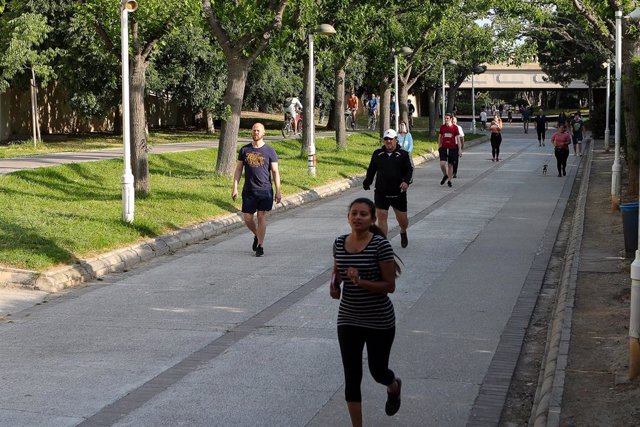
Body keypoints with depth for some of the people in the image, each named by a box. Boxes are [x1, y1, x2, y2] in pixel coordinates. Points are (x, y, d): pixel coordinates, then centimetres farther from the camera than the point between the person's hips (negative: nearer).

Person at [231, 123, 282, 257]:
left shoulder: (269, 151, 1)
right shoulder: (244, 150, 6)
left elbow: (275, 172, 2)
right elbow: (238, 170, 9)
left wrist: (278, 191, -4)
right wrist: (235, 188, 1)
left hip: (265, 190, -2)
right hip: (248, 190, 2)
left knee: (261, 217, -2)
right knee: (247, 218, 3)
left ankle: (260, 246, 6)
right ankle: (257, 236, 31)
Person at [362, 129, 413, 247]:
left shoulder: (403, 154, 1)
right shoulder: (377, 154, 8)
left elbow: (409, 170, -5)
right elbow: (371, 170, 18)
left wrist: (406, 181, -22)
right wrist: (367, 182, 12)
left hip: (398, 193, -1)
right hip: (381, 193, 1)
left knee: (402, 219, 8)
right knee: (381, 216, -9)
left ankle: (403, 233, 42)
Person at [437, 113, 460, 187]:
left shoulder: (455, 127, -2)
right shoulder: (442, 127, 4)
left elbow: (457, 138, 1)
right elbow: (440, 138, 12)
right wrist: (439, 148, 10)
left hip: (452, 148, -1)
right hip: (444, 147, 1)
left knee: (450, 165, 5)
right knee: (442, 163, -13)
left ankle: (449, 181, 16)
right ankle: (445, 175, 15)